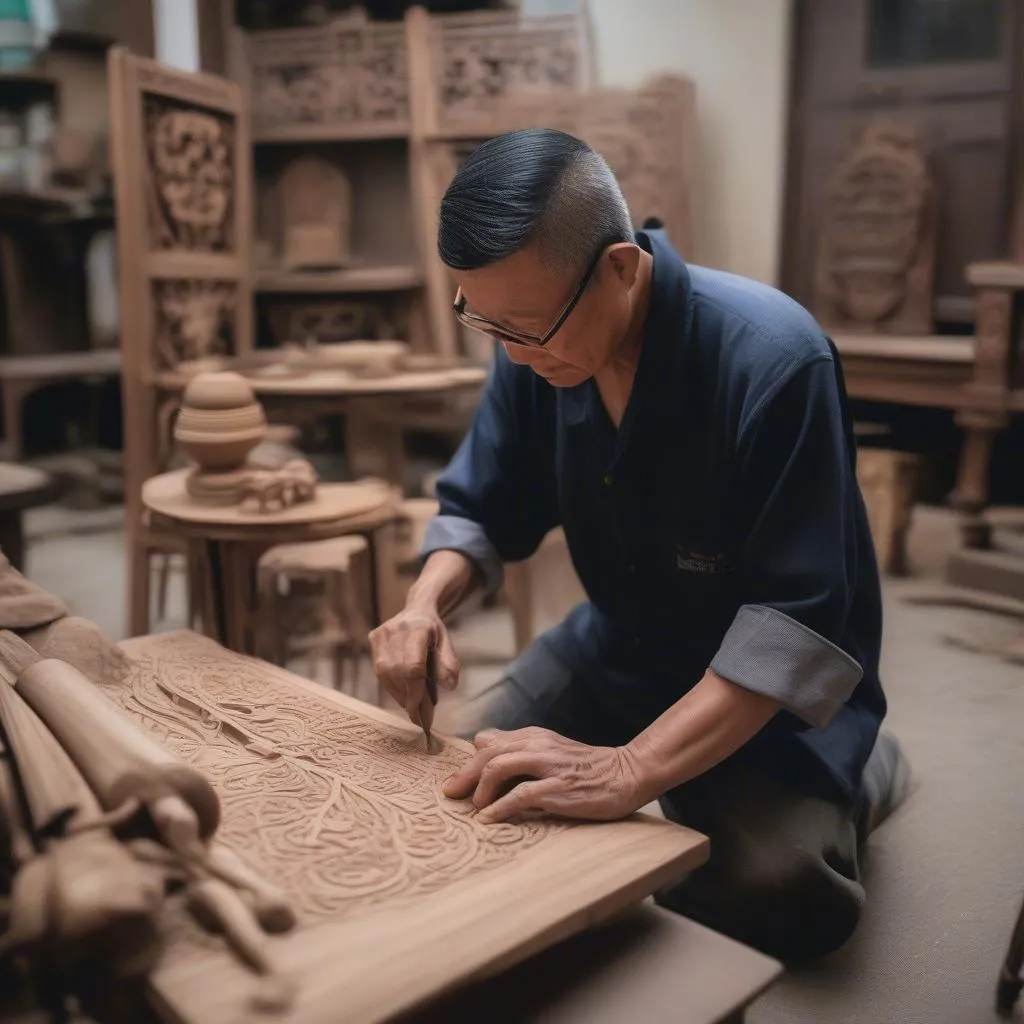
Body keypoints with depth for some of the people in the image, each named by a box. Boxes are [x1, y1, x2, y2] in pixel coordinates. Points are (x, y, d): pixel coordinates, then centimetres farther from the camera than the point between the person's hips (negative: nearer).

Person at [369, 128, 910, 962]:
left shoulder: (772, 358, -32)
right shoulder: (536, 344, -12)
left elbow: (800, 618, -33)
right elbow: (480, 508, 0)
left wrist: (630, 770, -41)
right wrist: (427, 603, -22)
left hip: (770, 684, -5)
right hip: (620, 642, 6)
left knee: (770, 899, -22)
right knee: (476, 799, 4)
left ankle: (855, 778, 11)